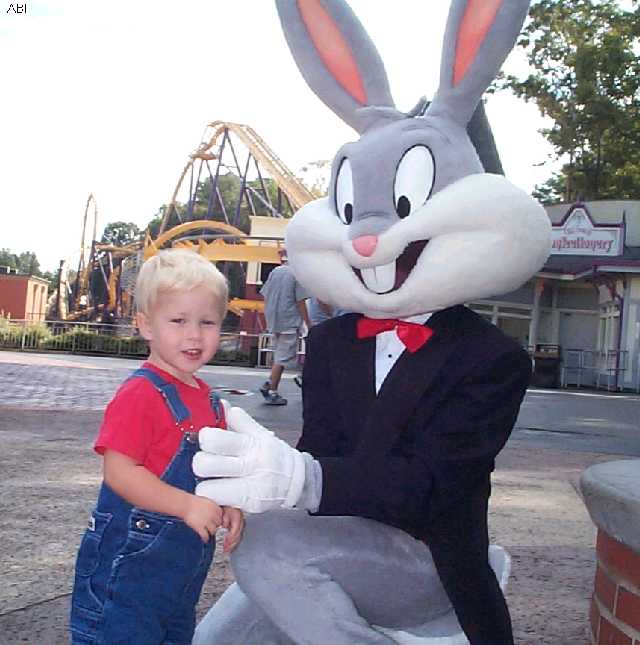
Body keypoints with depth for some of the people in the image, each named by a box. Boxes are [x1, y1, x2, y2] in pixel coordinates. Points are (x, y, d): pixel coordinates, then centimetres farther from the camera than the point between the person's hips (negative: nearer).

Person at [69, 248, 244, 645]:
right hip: (128, 566, -8)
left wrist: (230, 506, -2)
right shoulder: (140, 394, -18)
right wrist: (187, 506, -29)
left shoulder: (209, 401, 8)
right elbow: (119, 470, -23)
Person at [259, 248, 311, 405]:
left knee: (279, 355, 20)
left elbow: (265, 296, 10)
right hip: (289, 322, -6)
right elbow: (300, 302, -12)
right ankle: (272, 393, 2)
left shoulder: (274, 272, 5)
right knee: (283, 358, 0)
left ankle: (268, 384, 12)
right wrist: (308, 324, -4)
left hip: (273, 321, 6)